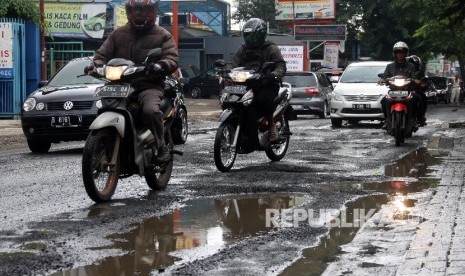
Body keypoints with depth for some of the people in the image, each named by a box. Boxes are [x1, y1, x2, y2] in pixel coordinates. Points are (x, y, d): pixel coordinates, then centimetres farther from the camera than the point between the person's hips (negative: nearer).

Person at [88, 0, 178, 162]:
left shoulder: (162, 36, 9)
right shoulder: (118, 34, 18)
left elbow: (172, 59, -4)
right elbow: (103, 53, 16)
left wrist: (161, 66, -29)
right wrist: (97, 64, -9)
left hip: (150, 86, -4)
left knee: (151, 110, -35)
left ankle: (161, 147, -16)